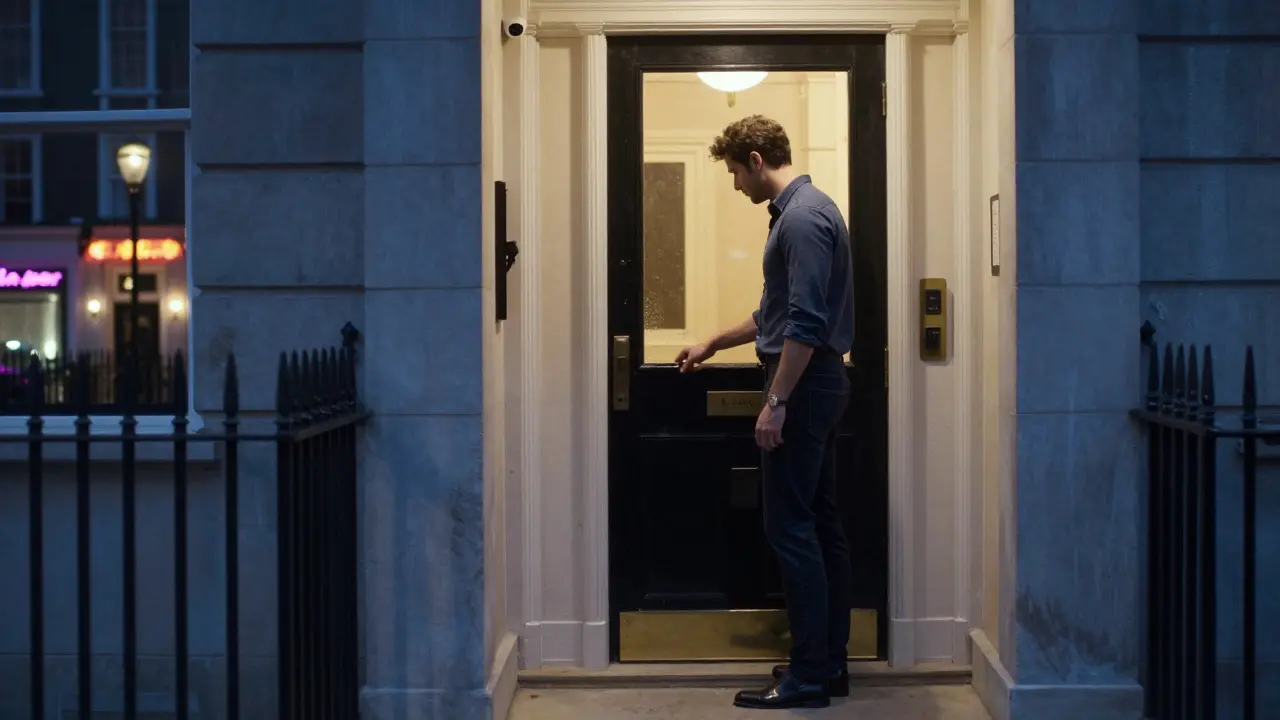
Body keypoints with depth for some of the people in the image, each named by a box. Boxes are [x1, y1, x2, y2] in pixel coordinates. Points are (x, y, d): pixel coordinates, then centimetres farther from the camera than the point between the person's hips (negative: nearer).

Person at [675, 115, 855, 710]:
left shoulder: (802, 216, -17)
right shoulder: (803, 208, 16)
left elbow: (805, 322, -24)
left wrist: (775, 403, -22)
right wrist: (713, 344, 34)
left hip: (803, 386, -10)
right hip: (817, 385, 10)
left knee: (792, 528, -7)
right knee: (821, 524, 11)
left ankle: (808, 676, -3)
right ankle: (830, 661, 17)